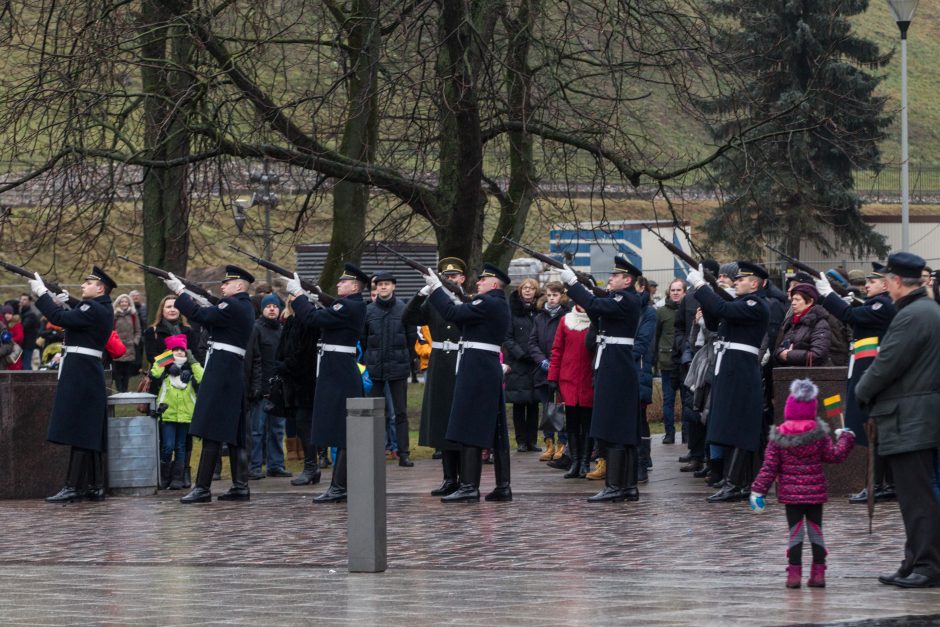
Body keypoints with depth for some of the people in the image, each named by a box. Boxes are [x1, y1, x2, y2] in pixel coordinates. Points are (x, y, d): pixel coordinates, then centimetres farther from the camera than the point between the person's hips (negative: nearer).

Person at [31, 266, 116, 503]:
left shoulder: (93, 309, -15)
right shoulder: (102, 310, 16)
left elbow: (60, 319, -21)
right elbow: (71, 321, 21)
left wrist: (42, 294, -13)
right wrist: (57, 304, 7)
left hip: (81, 374, -10)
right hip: (88, 374, 10)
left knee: (79, 432, -10)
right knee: (88, 433, 11)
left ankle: (74, 486, -10)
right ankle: (94, 486, 13)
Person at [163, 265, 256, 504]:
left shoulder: (233, 305, -13)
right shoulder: (246, 307, 17)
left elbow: (200, 315, -18)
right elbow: (212, 321, 21)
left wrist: (180, 291, -11)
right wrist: (199, 302, 10)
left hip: (221, 371, -10)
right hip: (236, 374, 10)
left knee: (211, 431, -10)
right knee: (234, 432, 10)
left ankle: (202, 487, -12)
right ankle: (240, 486, 11)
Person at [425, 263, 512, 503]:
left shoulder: (486, 303, -14)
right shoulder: (501, 305, 16)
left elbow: (451, 313, -18)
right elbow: (467, 319, 20)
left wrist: (436, 288, -8)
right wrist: (458, 302, 10)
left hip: (476, 370, -10)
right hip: (492, 368, 10)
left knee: (469, 428, -9)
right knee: (495, 429, 10)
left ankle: (469, 486, -11)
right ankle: (503, 486, 11)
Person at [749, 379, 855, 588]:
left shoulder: (779, 437, -4)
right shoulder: (819, 434, -3)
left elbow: (769, 467, -5)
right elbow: (835, 456, 0)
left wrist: (758, 490, -2)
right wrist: (845, 438, 16)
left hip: (790, 493, -1)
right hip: (815, 492, 1)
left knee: (795, 532, 3)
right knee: (816, 530, 9)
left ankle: (794, 573, -2)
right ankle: (818, 573, 8)